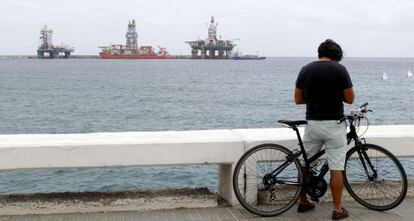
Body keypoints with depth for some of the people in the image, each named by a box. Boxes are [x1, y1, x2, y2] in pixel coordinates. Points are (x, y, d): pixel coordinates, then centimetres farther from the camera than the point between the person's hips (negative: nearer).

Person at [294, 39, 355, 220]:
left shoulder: (305, 70, 2)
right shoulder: (339, 69, -8)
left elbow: (298, 99, 5)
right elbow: (350, 99, -4)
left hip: (312, 124, 3)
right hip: (334, 124, -3)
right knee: (336, 168, 3)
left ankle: (303, 202, 26)